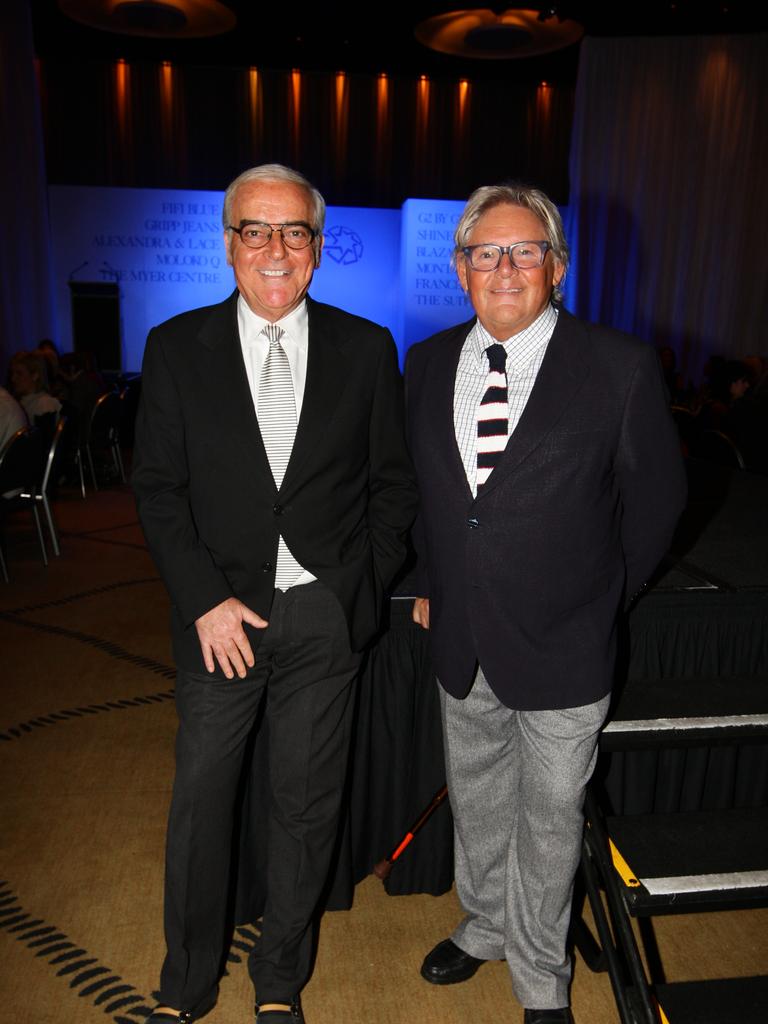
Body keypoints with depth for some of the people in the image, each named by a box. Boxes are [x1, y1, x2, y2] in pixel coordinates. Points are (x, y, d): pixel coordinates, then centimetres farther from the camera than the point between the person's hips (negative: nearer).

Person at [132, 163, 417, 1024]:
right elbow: (158, 490, -2)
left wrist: (366, 588, -2)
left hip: (326, 615, 1)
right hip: (220, 611, 0)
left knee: (305, 805, 15)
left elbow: (393, 481, 5)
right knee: (199, 800, 14)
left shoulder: (366, 349, 0)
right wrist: (205, 600, -9)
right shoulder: (176, 348, -1)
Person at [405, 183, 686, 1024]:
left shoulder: (621, 368, -13)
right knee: (476, 802, 23)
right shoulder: (427, 364, 1)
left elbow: (656, 497, -2)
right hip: (461, 641, 4)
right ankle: (483, 927, 51)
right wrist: (431, 582, 11)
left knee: (550, 817, 16)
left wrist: (602, 598, 2)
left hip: (562, 648, -3)